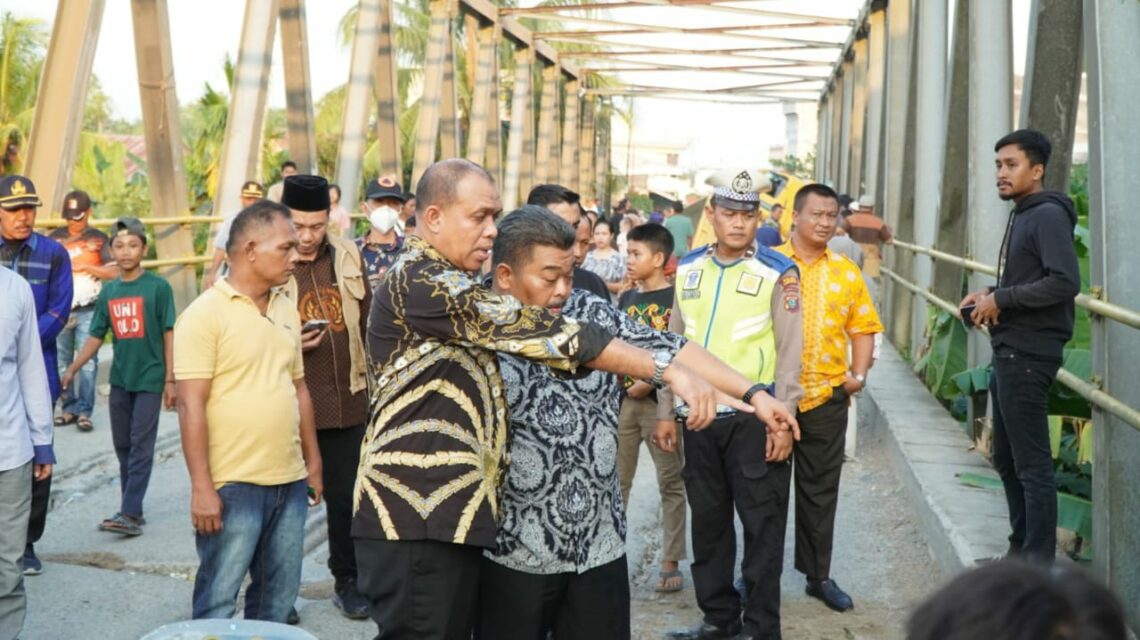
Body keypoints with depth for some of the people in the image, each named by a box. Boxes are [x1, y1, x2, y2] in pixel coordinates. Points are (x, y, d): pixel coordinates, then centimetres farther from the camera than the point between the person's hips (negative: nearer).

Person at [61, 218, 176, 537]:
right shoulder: (108, 292, 6)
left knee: (141, 447, -4)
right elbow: (96, 337, 10)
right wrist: (72, 368, 0)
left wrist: (170, 379, -9)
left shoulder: (158, 287, -7)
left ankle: (129, 513, -3)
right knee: (123, 447, 10)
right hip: (119, 379, 5)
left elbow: (169, 335, -7)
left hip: (150, 379, -5)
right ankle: (133, 510, 20)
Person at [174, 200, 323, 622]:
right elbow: (191, 405, -14)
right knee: (218, 601, 3)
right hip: (233, 485, -6)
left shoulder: (286, 310, 10)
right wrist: (201, 487, -17)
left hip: (290, 481, 7)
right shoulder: (205, 314, -11)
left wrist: (312, 460, 15)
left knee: (278, 599, 16)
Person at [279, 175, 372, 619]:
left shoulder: (348, 256, 4)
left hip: (347, 400, 3)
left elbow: (367, 320, 13)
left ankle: (347, 581, 28)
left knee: (345, 496, 13)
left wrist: (371, 372, 12)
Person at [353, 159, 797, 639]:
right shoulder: (420, 281, -13)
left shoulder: (447, 285, 21)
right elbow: (542, 333, -19)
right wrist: (667, 370, -20)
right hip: (416, 513, -10)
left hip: (448, 511, 10)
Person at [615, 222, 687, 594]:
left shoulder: (676, 298, -4)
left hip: (661, 402, -5)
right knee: (614, 481, 7)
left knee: (671, 483, 4)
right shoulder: (626, 299, 13)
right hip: (623, 399, 5)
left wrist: (651, 381, -15)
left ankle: (670, 562, 11)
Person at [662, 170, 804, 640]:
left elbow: (791, 352, -8)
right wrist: (665, 410, 10)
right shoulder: (688, 269, 8)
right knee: (708, 520, 14)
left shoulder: (777, 273, -5)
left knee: (762, 525, 3)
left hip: (754, 418, -5)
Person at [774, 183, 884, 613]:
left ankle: (818, 574, 25)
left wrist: (859, 374, -3)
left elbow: (863, 328, 11)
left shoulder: (847, 272, 7)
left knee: (820, 489, 12)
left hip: (826, 397, 2)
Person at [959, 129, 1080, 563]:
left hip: (1028, 355, -10)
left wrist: (1001, 299, -18)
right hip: (1010, 352, 10)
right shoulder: (1022, 216, 17)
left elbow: (1066, 282, -24)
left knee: (1032, 465, -5)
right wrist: (989, 295, 6)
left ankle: (1039, 566, 2)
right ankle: (1020, 552, 27)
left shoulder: (1048, 215, -13)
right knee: (1007, 460, 16)